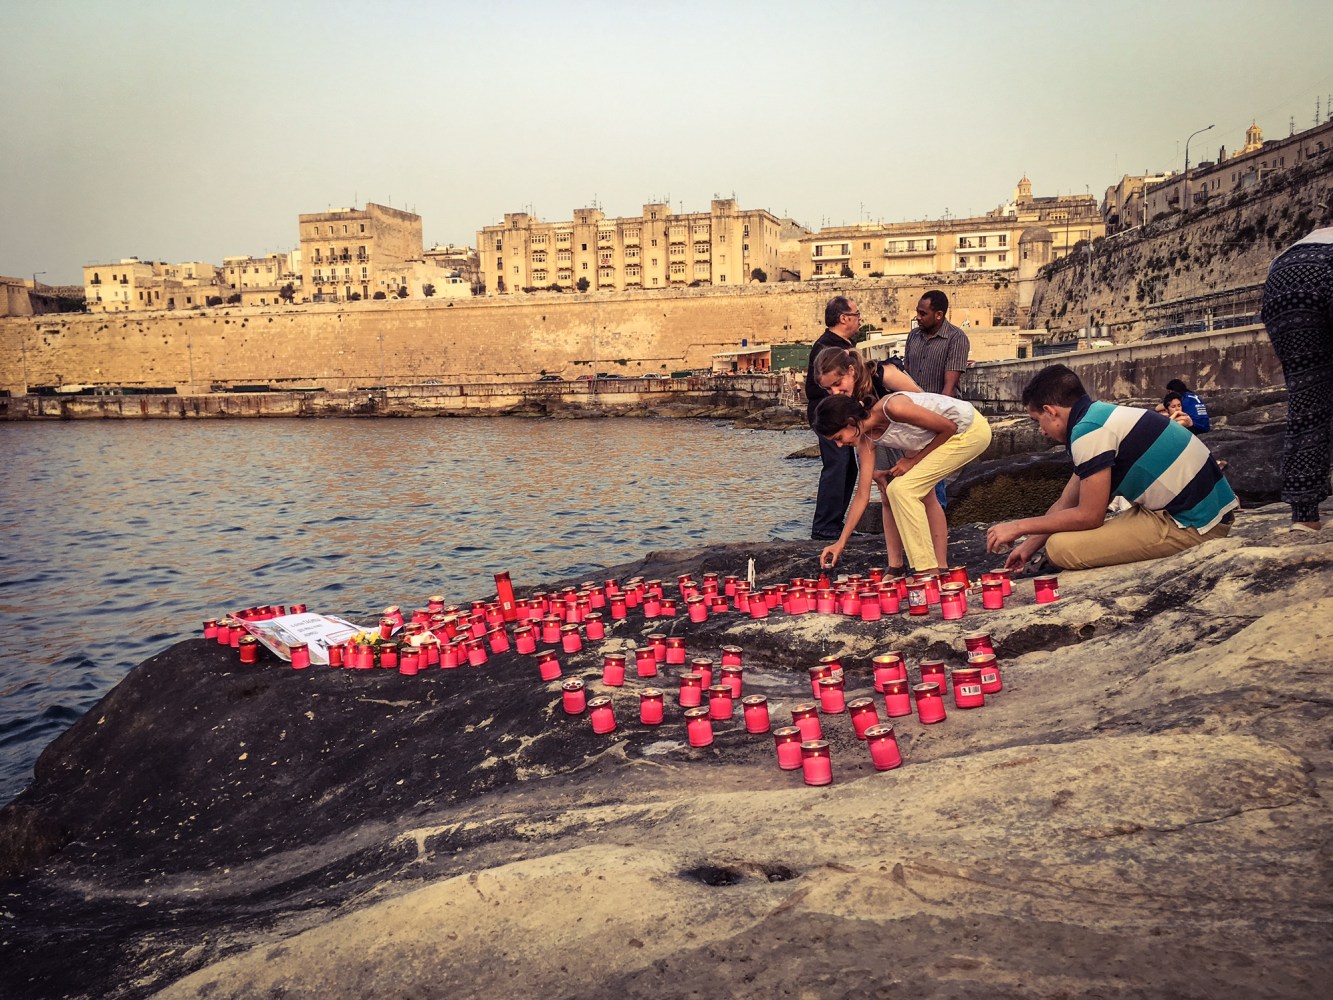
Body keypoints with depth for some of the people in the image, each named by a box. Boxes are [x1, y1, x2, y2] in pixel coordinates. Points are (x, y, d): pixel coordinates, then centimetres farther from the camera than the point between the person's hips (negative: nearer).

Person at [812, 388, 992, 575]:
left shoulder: (893, 407, -29)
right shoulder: (866, 440, -4)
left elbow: (949, 427, -18)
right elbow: (862, 495, -2)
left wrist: (914, 460, -11)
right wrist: (841, 542, -5)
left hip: (972, 430, -8)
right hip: (955, 434, 8)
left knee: (903, 489, -14)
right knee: (898, 489, 4)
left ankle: (929, 571, -8)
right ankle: (939, 565, 13)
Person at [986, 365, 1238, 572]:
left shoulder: (1088, 430, -17)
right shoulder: (1101, 416, 14)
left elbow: (1089, 515, -15)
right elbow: (1065, 504, 19)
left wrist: (1020, 526, -6)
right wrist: (1029, 545, 21)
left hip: (1193, 524, -10)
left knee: (1060, 547, -17)